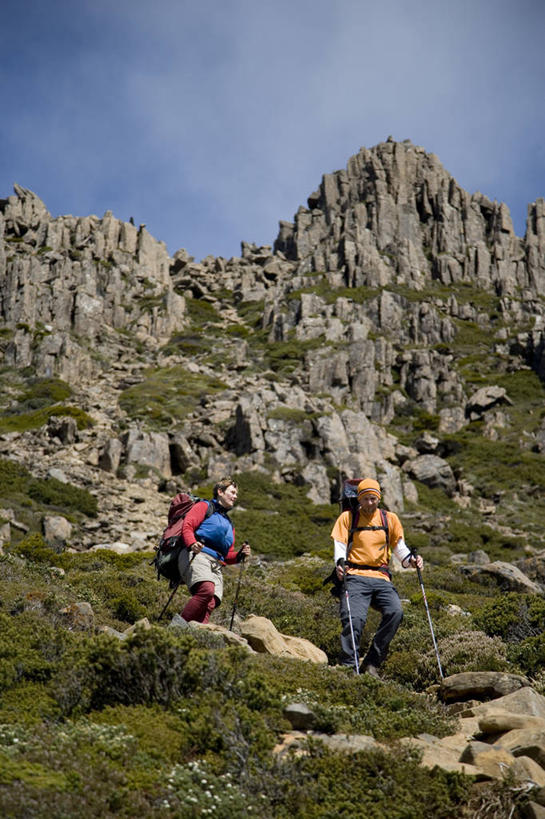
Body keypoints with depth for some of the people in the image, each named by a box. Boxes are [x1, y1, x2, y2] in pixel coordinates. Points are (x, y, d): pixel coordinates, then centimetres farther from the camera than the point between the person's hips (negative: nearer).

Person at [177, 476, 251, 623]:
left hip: (216, 565, 7)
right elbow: (187, 526, -1)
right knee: (206, 590, -32)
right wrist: (192, 544, -21)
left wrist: (240, 555, 11)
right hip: (196, 556, -7)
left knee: (211, 603, -18)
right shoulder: (205, 507, 15)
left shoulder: (229, 524, 36)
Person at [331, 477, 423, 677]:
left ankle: (372, 662, -14)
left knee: (395, 612, -23)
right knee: (354, 619, -24)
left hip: (381, 578, 2)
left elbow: (399, 546, 18)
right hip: (356, 577, -2)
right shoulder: (347, 517, 11)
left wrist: (410, 559, -3)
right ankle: (348, 666, -13)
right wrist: (340, 562, -19)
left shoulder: (389, 519, 16)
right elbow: (340, 545, 3)